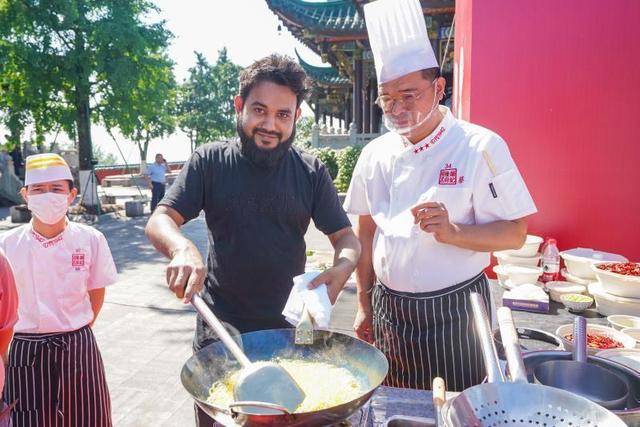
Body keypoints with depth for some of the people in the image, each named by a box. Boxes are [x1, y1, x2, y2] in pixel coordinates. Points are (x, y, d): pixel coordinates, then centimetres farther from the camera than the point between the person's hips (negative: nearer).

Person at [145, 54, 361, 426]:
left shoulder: (311, 172, -4)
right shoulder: (210, 162, -5)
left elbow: (346, 237, -2)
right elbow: (159, 221, -10)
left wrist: (343, 266, -26)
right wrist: (182, 248, -34)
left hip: (289, 328, 1)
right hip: (219, 330, 0)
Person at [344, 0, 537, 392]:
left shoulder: (480, 147, -10)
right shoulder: (375, 154, 2)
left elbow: (515, 234, -9)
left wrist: (452, 232, -27)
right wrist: (365, 306, 11)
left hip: (454, 313, -3)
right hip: (388, 311, 4)